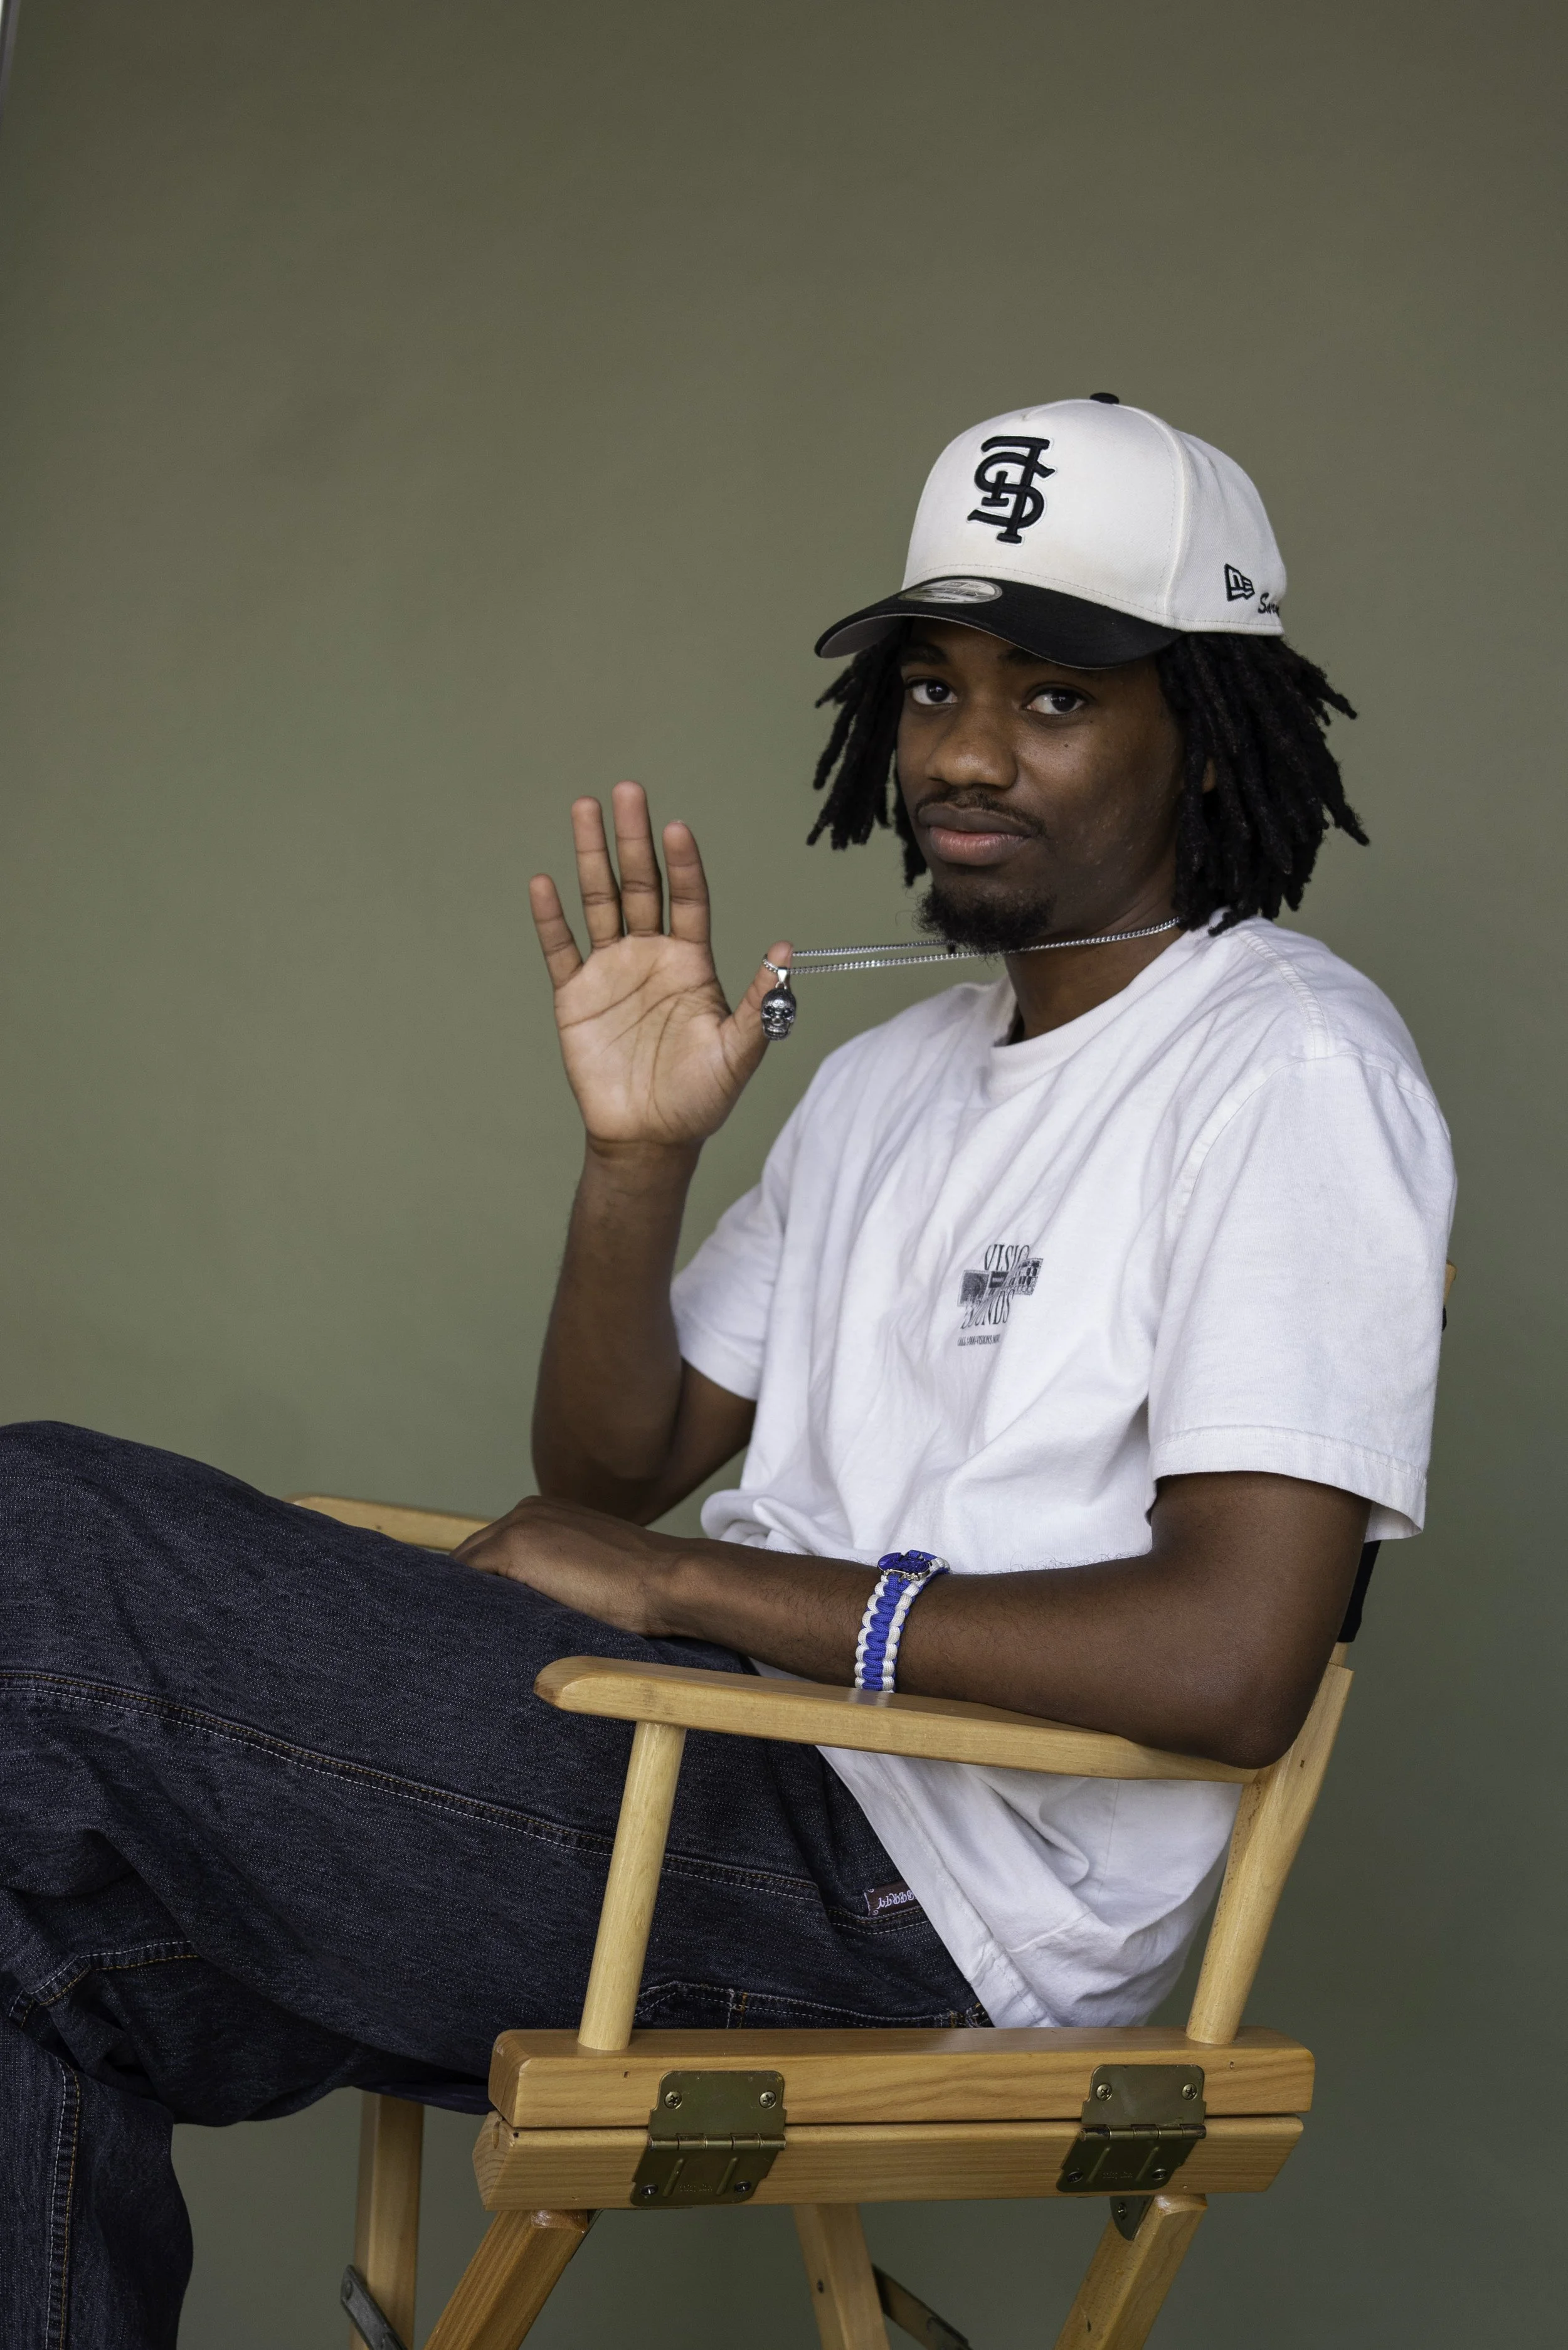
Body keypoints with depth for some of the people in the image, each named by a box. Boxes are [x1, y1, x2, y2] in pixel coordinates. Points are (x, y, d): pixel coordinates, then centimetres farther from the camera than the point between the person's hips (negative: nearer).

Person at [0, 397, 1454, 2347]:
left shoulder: (1285, 1065, -8)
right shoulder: (888, 1074, 20)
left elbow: (1233, 1660, -20)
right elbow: (616, 1471, 20)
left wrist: (685, 1582, -13)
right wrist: (638, 1158, 2)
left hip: (914, 1912, -8)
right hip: (754, 1781, 8)